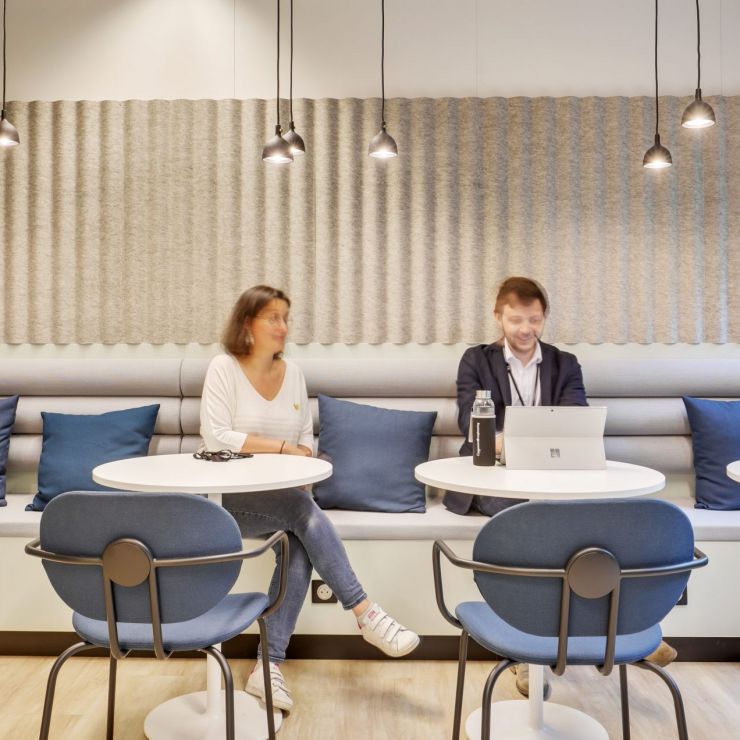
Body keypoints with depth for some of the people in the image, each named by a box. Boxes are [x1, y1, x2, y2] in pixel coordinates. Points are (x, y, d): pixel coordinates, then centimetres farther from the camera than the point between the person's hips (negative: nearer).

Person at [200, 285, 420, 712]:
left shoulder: (294, 373, 9)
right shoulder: (224, 368, -5)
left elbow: (307, 440, 12)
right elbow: (216, 438, -15)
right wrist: (282, 447, -15)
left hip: (285, 496, 5)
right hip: (235, 498, -4)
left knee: (299, 546, -26)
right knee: (306, 512, -31)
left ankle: (270, 666, -19)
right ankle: (365, 613, -25)